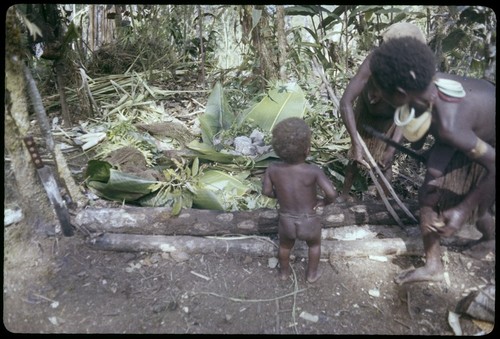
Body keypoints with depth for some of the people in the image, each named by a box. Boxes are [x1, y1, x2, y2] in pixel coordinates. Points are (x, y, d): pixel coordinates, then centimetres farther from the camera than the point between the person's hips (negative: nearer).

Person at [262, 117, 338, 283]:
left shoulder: (273, 169, -17)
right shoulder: (314, 171, -24)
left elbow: (266, 191, -8)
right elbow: (332, 194, -30)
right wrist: (324, 201, -8)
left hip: (286, 222, 2)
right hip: (309, 223, -1)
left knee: (285, 246, 33)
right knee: (314, 244, 32)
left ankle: (284, 272, 55)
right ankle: (311, 274, 49)